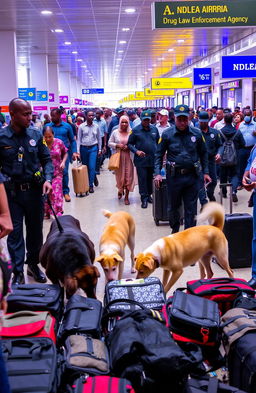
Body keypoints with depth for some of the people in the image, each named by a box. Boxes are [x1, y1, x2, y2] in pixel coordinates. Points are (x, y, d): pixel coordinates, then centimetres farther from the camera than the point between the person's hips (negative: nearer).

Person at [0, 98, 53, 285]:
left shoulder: (36, 135, -1)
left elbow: (47, 159, 5)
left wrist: (48, 179, -10)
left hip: (35, 190, 3)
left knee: (35, 229, 15)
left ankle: (33, 264, 34)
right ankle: (18, 273, 16)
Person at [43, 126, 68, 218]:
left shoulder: (59, 142, -5)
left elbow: (65, 153, 11)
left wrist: (63, 162, -5)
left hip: (57, 172, 0)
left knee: (57, 192, -8)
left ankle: (58, 213, -4)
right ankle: (46, 213, 20)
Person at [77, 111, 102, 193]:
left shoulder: (96, 126, 2)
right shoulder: (81, 126, -3)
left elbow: (99, 138, 10)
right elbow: (79, 139, 0)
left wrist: (99, 149, 9)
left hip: (93, 148, 0)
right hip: (84, 148, 0)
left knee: (92, 167, -8)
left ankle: (91, 185, -3)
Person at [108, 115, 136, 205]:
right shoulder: (115, 132, 4)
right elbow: (110, 143, 8)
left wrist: (129, 147, -14)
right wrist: (117, 145, -9)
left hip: (128, 157, -1)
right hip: (118, 157, 1)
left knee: (128, 176, -1)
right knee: (119, 175, 8)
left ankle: (126, 197, 8)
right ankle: (120, 190, 38)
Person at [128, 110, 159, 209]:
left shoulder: (154, 129, 7)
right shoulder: (136, 130, -2)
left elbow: (158, 142, 16)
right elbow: (130, 144, 0)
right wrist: (136, 151, -15)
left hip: (153, 159, 3)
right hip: (141, 160, -3)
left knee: (151, 178, 11)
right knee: (142, 179, -2)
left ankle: (149, 195, 24)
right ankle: (144, 198, 4)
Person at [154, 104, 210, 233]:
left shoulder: (197, 133, 1)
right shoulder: (167, 134, -4)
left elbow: (203, 154, 11)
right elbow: (159, 154, 1)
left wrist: (205, 172, 8)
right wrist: (157, 173, -9)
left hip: (192, 176, 1)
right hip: (174, 176, -1)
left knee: (191, 208, 5)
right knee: (173, 206, 14)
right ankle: (175, 230, 36)